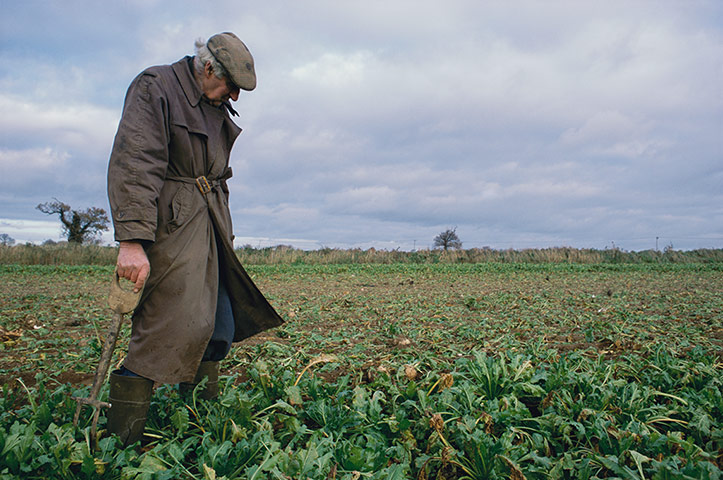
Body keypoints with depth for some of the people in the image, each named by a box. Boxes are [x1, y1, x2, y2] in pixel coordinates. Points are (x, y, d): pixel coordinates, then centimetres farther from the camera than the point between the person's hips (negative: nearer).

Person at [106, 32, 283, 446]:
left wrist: (225, 236, 24)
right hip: (170, 225, -8)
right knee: (170, 330, -13)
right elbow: (134, 165, -19)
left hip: (210, 225, 9)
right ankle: (119, 442, -1)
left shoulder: (217, 108, 19)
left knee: (219, 329, 8)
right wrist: (131, 240, -28)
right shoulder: (155, 87, -7)